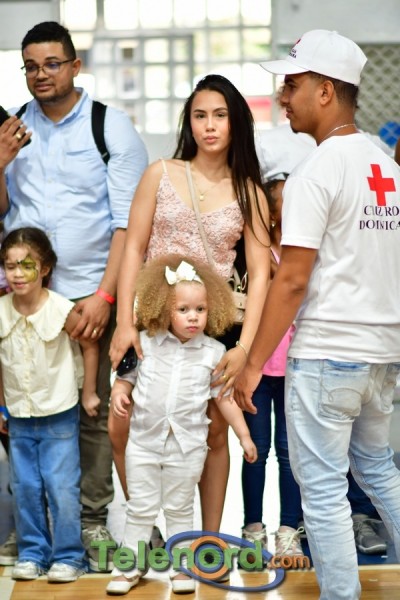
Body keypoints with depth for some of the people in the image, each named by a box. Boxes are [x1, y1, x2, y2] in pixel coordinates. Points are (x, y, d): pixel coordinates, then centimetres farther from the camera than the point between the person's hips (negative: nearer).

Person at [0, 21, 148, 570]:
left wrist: (104, 295, -13)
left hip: (89, 295, -2)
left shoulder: (111, 127, -1)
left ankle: (93, 521, 12)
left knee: (94, 412, 1)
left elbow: (128, 219, -5)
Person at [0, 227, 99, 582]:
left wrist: (89, 394, 1)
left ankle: (68, 556, 10)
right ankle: (32, 553, 22)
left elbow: (90, 345, -3)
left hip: (59, 416, -3)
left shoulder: (62, 310, -16)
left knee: (62, 489, -2)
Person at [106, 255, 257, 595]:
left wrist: (244, 435, 4)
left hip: (188, 446, 0)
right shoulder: (145, 343, -4)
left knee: (180, 510, 13)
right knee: (140, 509, 10)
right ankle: (129, 567, 22)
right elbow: (126, 377, 8)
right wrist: (119, 392, -15)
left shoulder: (214, 352, -4)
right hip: (144, 441, 1)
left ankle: (182, 567, 25)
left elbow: (225, 398, 3)